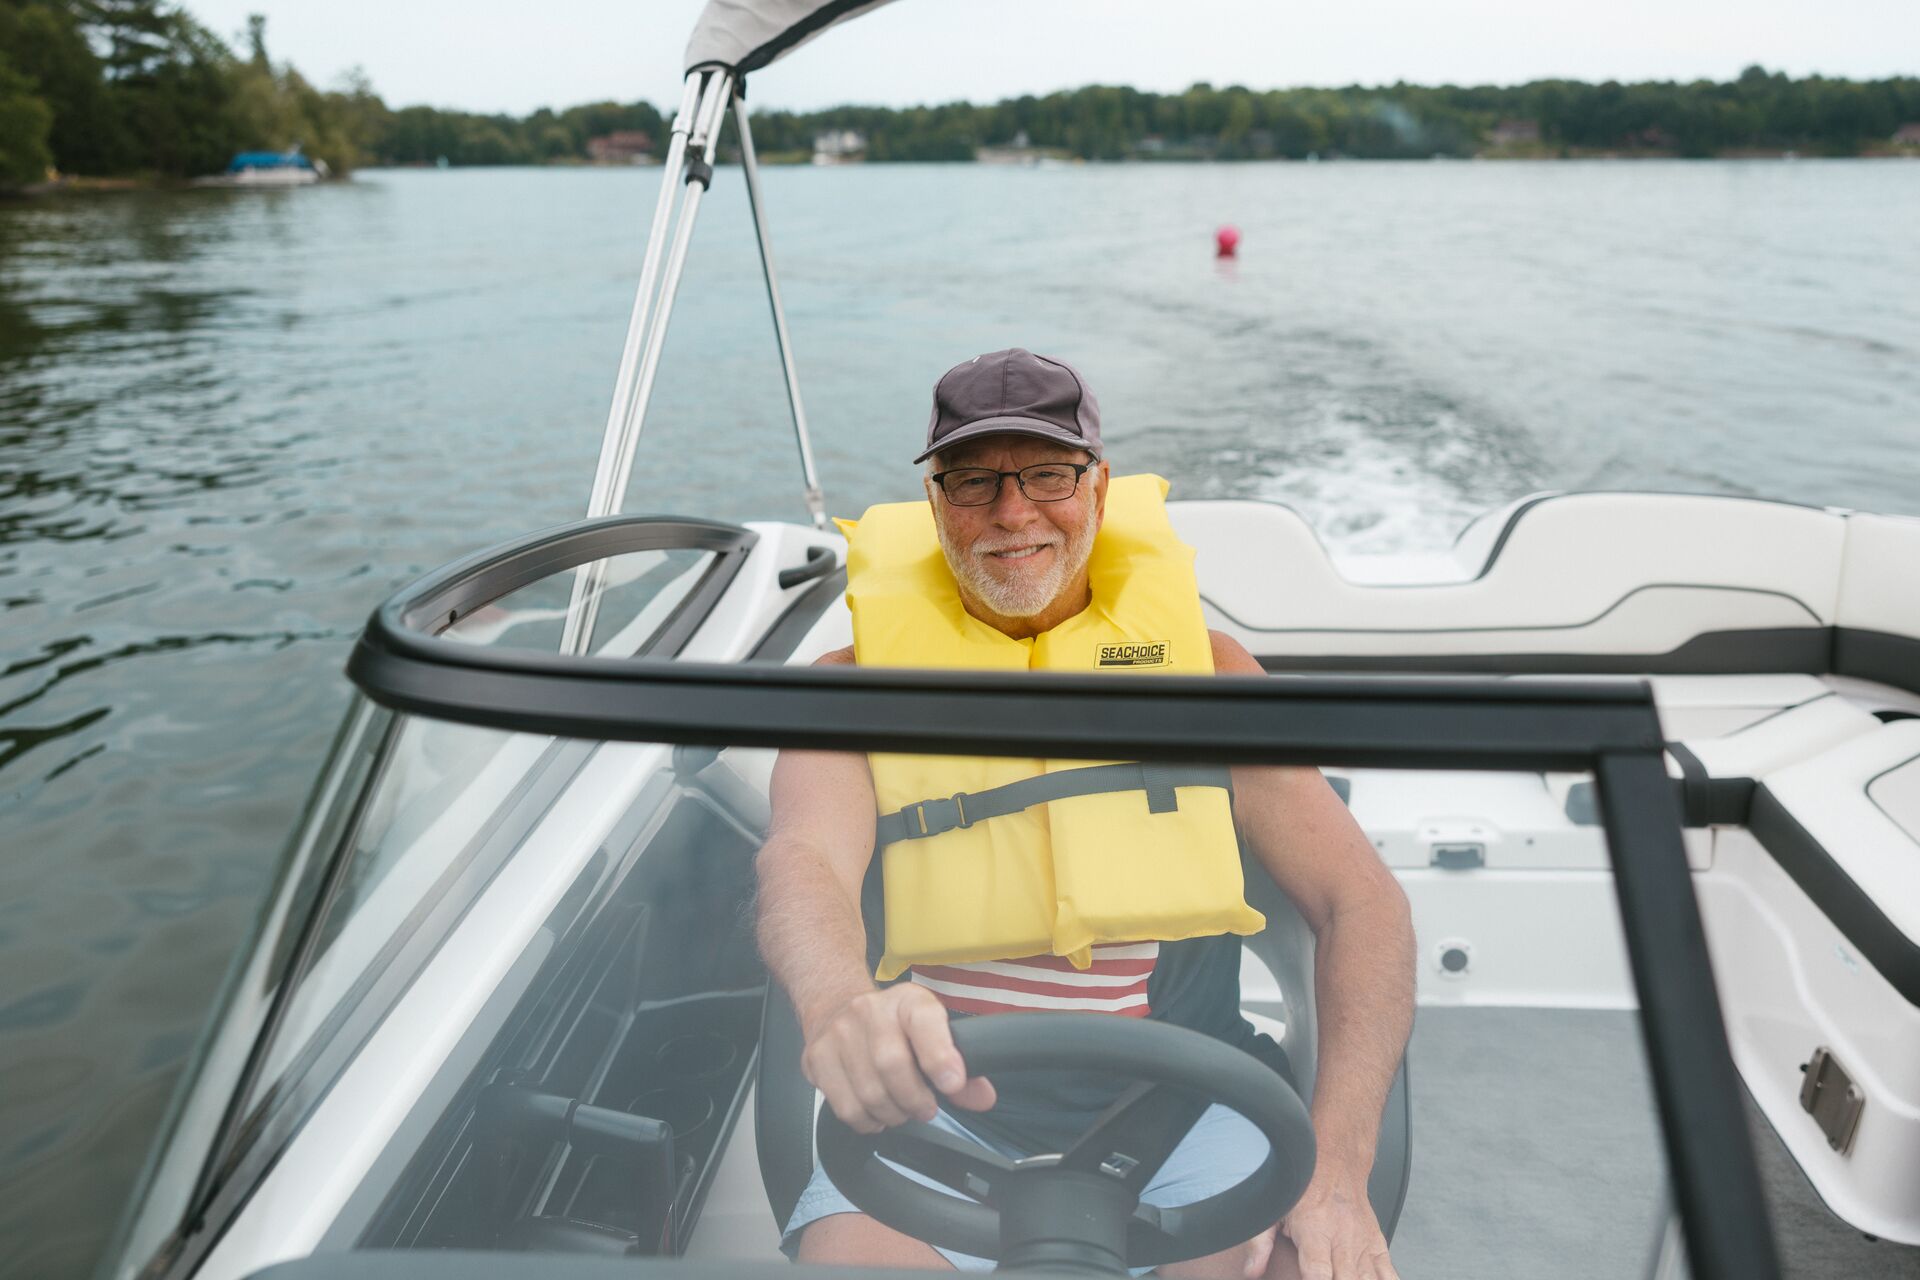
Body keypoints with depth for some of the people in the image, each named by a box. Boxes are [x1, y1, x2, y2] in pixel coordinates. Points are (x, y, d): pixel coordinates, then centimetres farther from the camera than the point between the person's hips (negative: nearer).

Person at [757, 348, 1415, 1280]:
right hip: (937, 1107, -1)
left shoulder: (1199, 665, 6)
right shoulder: (862, 684, 3)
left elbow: (1362, 900, 1)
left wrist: (1337, 1164, -15)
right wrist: (841, 1007, -42)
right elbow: (803, 861, -16)